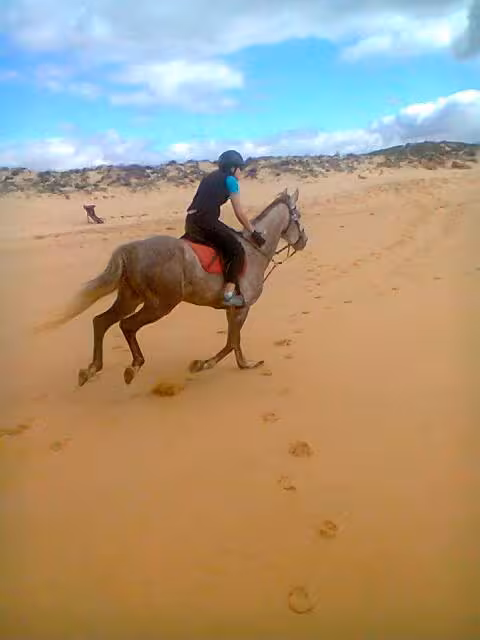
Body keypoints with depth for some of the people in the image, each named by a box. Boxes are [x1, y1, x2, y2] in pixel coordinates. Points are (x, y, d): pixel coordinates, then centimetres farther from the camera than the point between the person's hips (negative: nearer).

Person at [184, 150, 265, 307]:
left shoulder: (211, 177, 26)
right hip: (206, 221, -9)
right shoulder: (230, 179, 4)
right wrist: (253, 233, 10)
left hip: (192, 221, 9)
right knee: (238, 251, -8)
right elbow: (239, 213, 1)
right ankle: (229, 293, -16)